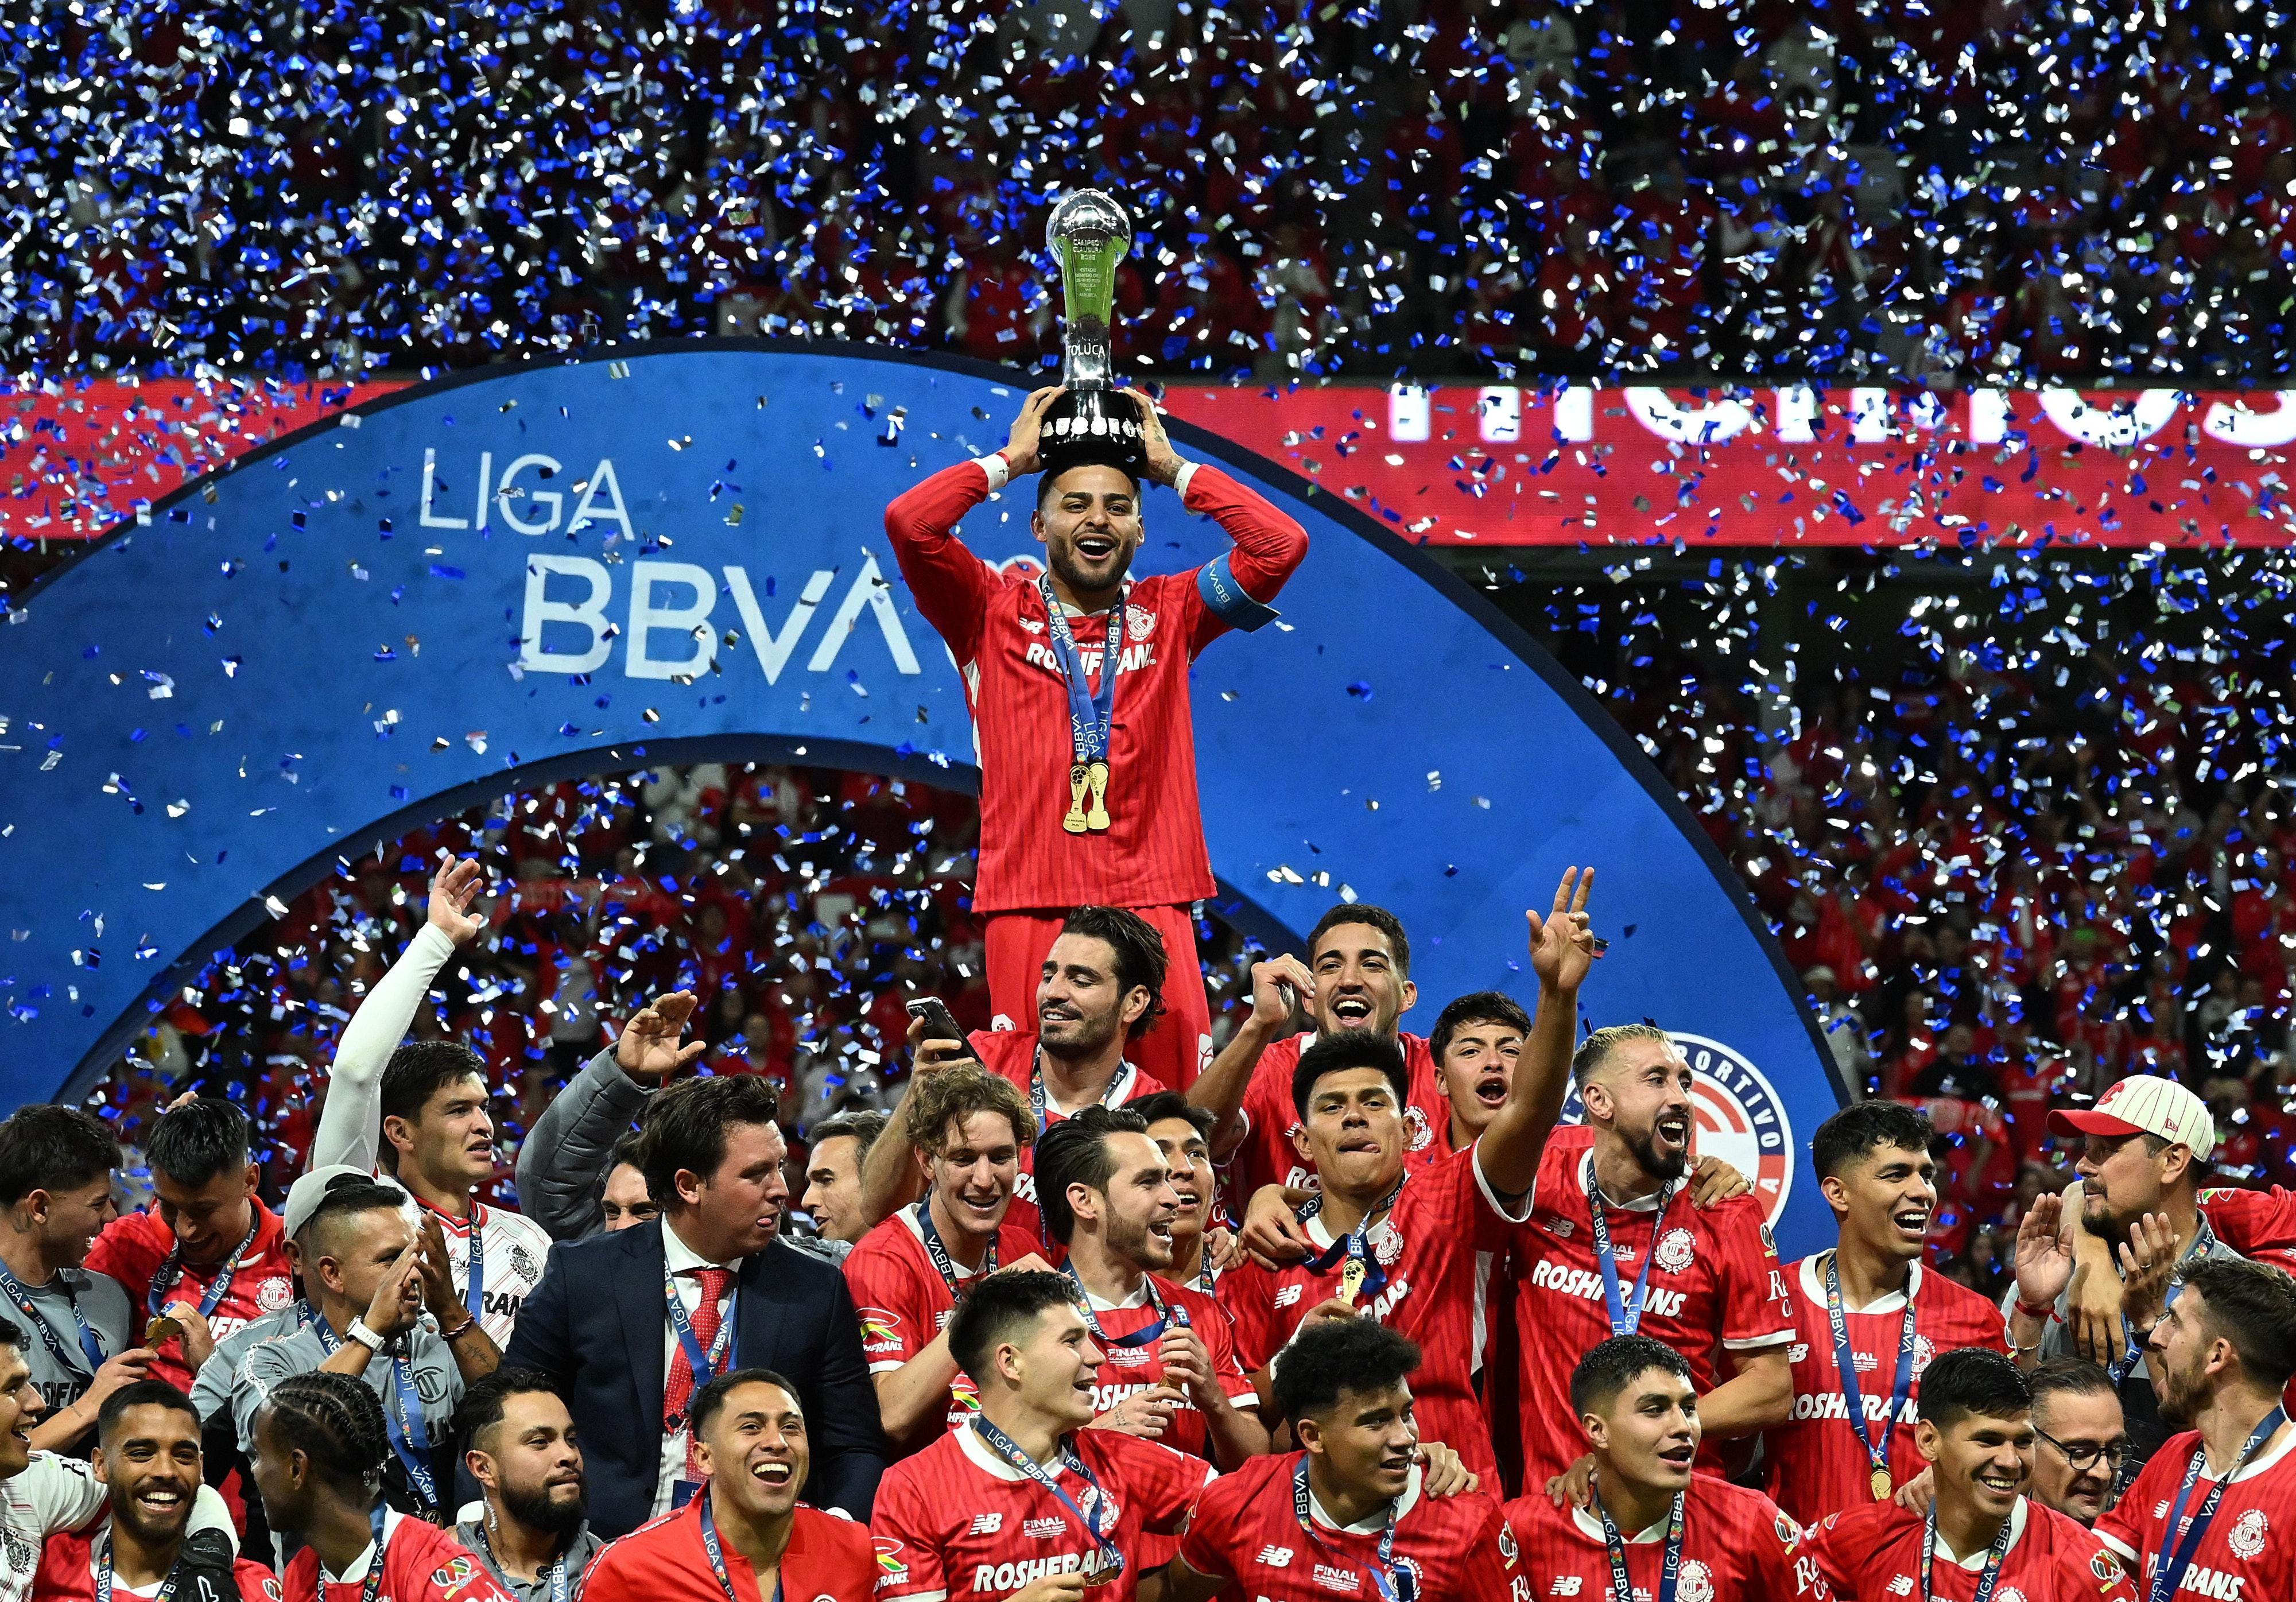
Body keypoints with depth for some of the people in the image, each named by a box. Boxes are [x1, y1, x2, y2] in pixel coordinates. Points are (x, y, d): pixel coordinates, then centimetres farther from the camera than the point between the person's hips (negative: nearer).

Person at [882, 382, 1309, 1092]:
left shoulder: (1168, 613, 14)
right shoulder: (995, 613, 9)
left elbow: (1281, 544, 4)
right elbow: (909, 522, -5)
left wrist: (1171, 467, 9)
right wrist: (1011, 460, 6)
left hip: (1153, 904, 1)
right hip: (1029, 902, -1)